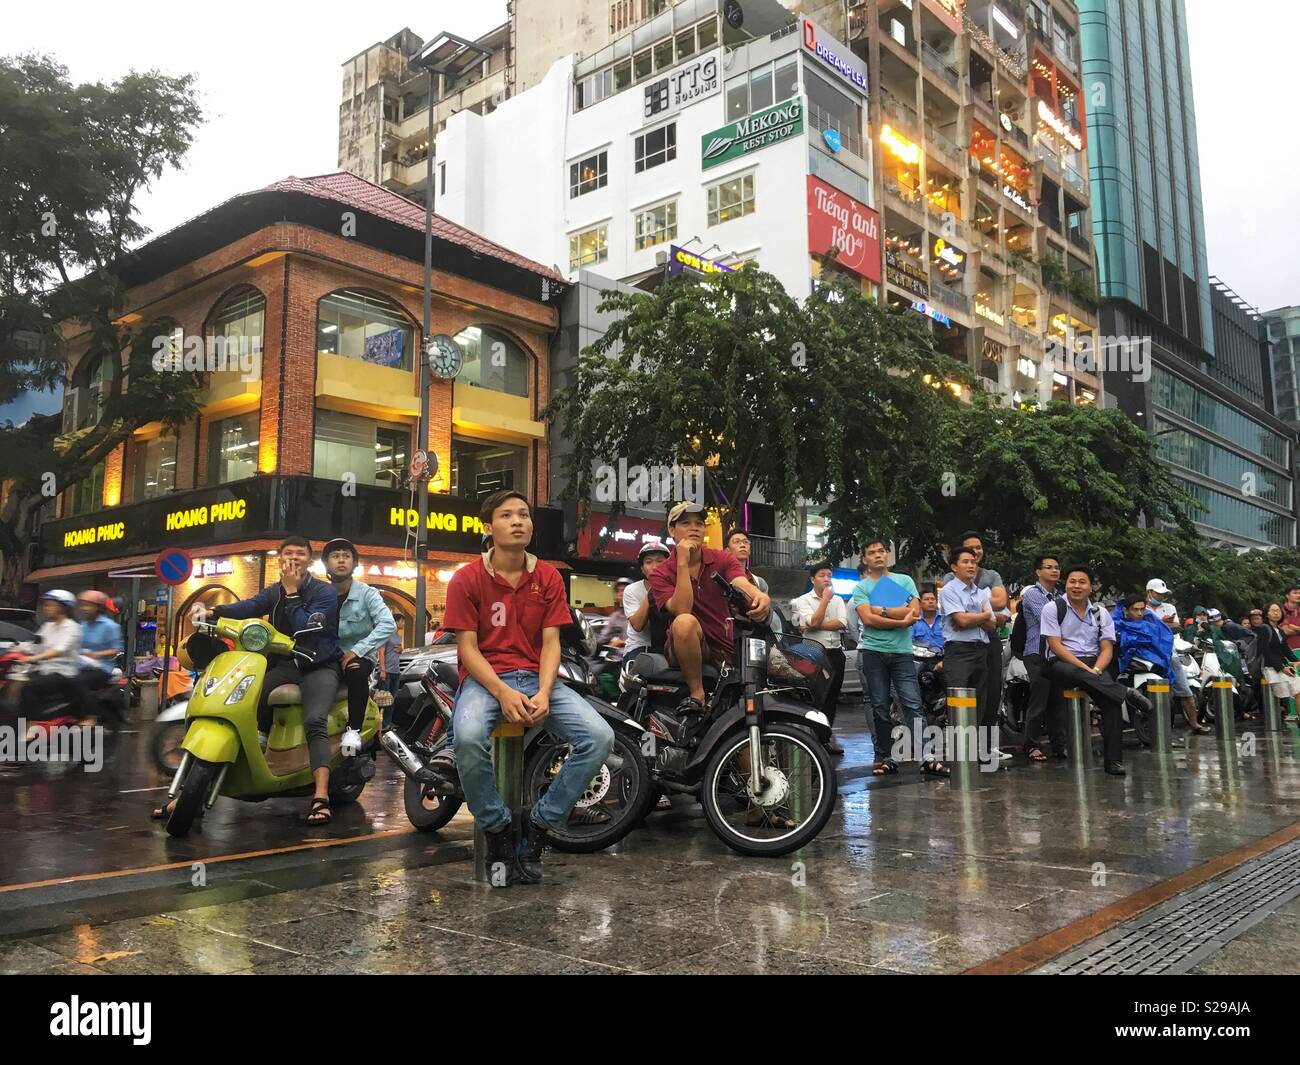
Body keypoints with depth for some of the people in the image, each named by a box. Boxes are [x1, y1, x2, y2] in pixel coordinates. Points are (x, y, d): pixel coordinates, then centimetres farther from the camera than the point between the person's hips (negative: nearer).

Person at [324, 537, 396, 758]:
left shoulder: (367, 593, -1)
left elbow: (388, 624, -17)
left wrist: (357, 650, -24)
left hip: (360, 656, -2)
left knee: (356, 671, -36)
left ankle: (353, 729, -23)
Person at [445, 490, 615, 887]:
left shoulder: (548, 577, 7)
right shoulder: (468, 579, -1)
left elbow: (551, 643, 2)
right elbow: (467, 647, -5)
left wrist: (543, 694, -17)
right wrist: (503, 693, -21)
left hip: (537, 677, 3)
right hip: (485, 677, -3)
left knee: (600, 737, -21)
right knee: (469, 737, -37)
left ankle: (540, 822, -3)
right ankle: (497, 829, -11)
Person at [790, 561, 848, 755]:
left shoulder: (838, 600, 11)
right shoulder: (804, 600, -1)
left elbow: (842, 623, -6)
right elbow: (813, 622, -17)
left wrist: (815, 625, -13)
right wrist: (825, 599, -10)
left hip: (835, 652, 4)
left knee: (832, 697, 9)